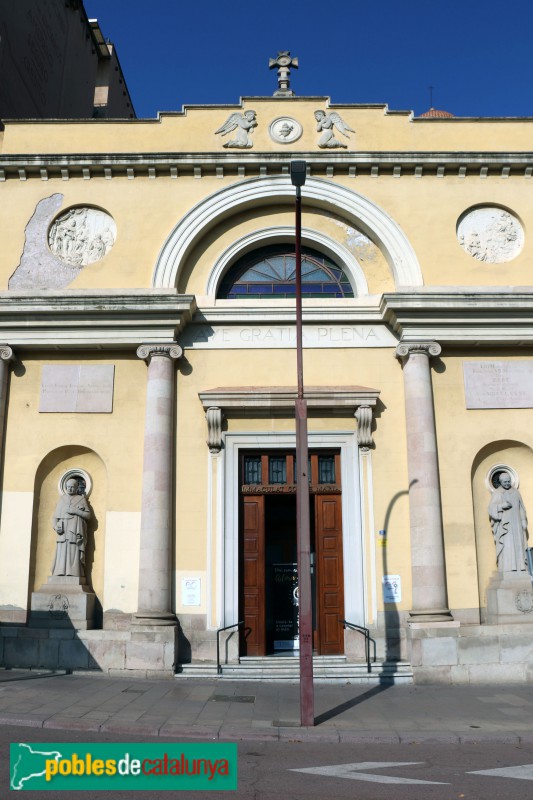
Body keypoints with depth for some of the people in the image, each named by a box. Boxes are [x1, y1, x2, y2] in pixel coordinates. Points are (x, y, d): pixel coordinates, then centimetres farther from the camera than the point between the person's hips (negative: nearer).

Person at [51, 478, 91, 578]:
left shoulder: (82, 499, 11)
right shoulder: (62, 500, 18)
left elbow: (88, 515, 4)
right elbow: (55, 517, 15)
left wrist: (76, 511, -9)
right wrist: (56, 527, -3)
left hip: (75, 532, -2)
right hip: (63, 533, 2)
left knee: (74, 553, -12)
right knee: (61, 554, -7)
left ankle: (74, 577, -15)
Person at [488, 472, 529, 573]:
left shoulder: (516, 492, 12)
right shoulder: (497, 494, 1)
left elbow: (521, 508, 12)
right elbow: (491, 508, -7)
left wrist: (524, 521, 2)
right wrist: (502, 505, -24)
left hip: (516, 524, 4)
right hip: (504, 524, -4)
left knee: (518, 546, 0)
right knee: (506, 546, -11)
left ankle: (520, 568, 1)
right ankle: (507, 569, -14)